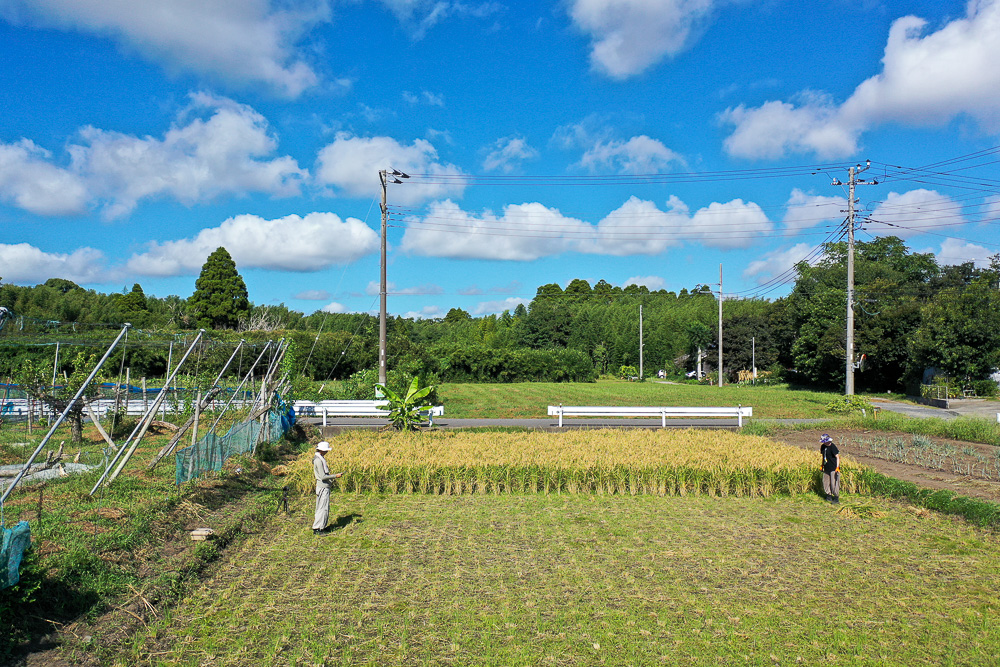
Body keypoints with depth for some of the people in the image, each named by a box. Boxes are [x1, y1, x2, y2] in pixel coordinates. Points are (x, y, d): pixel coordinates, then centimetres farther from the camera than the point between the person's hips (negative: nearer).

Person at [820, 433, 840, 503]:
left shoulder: (832, 447, -15)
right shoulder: (823, 446, 7)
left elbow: (837, 457, -15)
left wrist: (837, 467, -20)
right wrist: (822, 465, 22)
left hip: (834, 468, -8)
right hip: (826, 468, 8)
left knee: (834, 483, -5)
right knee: (826, 482, 11)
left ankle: (836, 497, 6)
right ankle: (829, 495, 26)